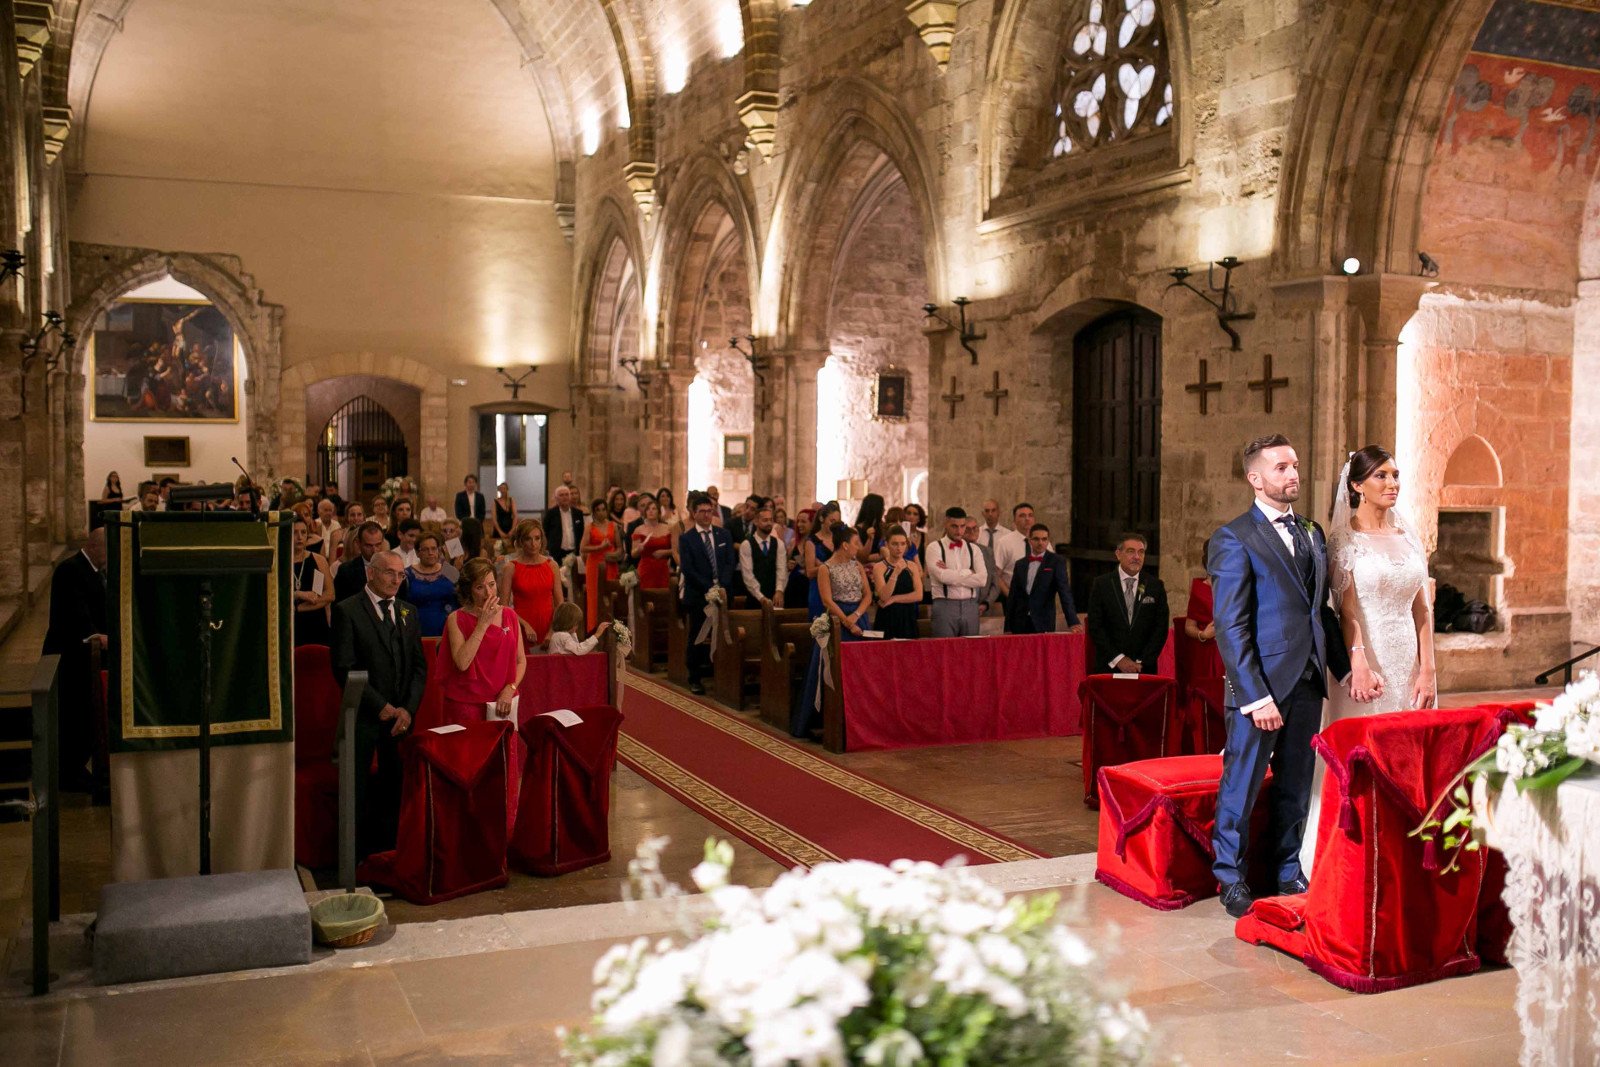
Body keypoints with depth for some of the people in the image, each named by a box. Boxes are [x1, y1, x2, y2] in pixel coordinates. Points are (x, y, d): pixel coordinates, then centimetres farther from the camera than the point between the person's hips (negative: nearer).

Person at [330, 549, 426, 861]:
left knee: (394, 788, 6)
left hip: (400, 715, 4)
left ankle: (385, 853, 16)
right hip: (363, 716, -4)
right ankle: (353, 857, 12)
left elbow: (419, 665, 11)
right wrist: (381, 706, -11)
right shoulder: (347, 611, -4)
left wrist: (408, 708, -3)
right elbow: (343, 668, -10)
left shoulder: (408, 612, 13)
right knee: (356, 791, 1)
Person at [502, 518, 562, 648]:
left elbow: (560, 604, 5)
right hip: (522, 633, -2)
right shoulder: (510, 568, -1)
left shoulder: (551, 565, 7)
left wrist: (551, 633, -6)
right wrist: (525, 625, -16)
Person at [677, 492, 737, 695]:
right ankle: (695, 679, 9)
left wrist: (721, 586, -9)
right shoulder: (686, 538, 1)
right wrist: (709, 588, -13)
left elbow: (731, 563, 6)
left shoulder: (723, 535, 12)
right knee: (697, 638, 2)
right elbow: (688, 569, -6)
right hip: (698, 595, -2)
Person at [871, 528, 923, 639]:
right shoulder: (879, 567, -2)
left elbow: (919, 595, -1)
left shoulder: (912, 566, 9)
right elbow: (884, 596, -14)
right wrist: (895, 573, -23)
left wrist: (894, 599, -9)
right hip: (887, 619, -3)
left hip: (908, 619, 3)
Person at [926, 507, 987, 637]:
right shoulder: (934, 548, 1)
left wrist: (952, 576, -7)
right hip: (945, 606, -4)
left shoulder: (973, 549, 12)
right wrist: (968, 572, -2)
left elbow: (982, 579, -2)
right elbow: (943, 576, -14)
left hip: (970, 606, 4)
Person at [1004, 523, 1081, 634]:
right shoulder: (1020, 564, 13)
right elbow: (1012, 598, 14)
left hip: (1043, 626, -3)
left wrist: (1073, 622, -23)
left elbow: (1065, 592, -11)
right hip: (1020, 625, 4)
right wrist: (1008, 629, 9)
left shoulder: (1057, 562, 0)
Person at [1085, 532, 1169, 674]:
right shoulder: (1101, 585, 1)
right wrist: (1118, 659, -11)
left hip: (1144, 668, 1)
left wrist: (1142, 662, -7)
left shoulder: (1156, 586, 5)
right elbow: (1095, 627, -3)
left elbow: (1161, 628, 2)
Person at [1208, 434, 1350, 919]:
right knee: (1242, 786, 4)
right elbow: (1231, 627, -13)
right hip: (1261, 683, -6)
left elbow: (1322, 609, 17)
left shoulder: (1313, 534, 14)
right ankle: (1232, 878, 19)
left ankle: (1287, 870, 30)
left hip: (1308, 682, 6)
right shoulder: (1233, 539, -8)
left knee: (1296, 786, 15)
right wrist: (1256, 695, -18)